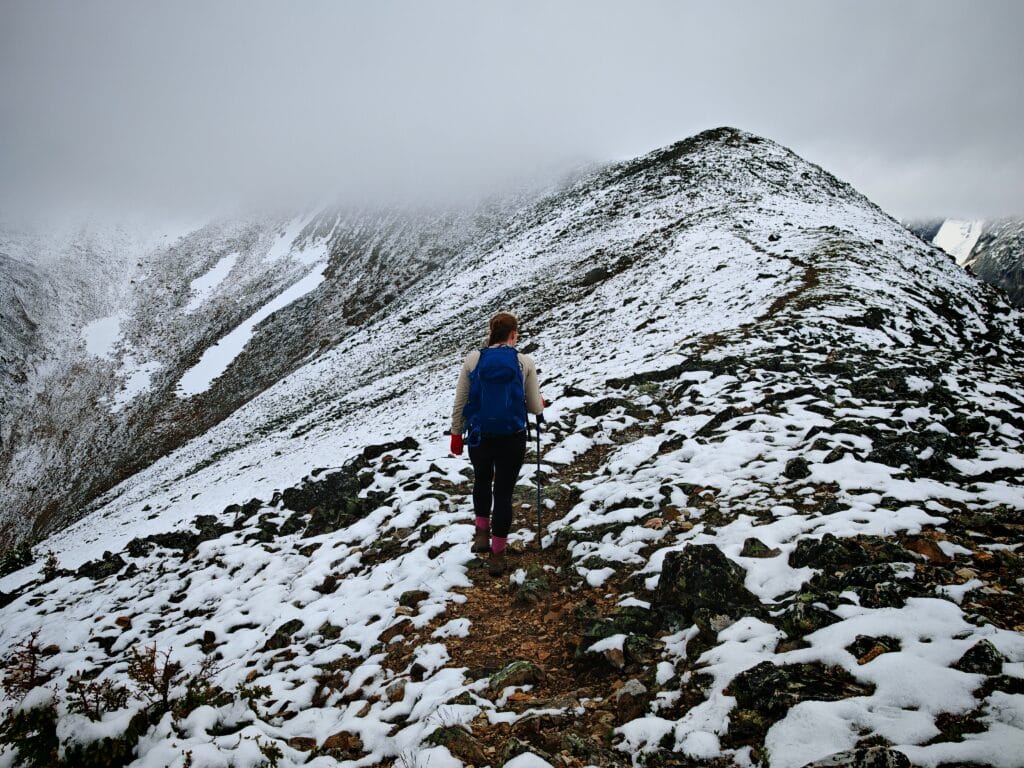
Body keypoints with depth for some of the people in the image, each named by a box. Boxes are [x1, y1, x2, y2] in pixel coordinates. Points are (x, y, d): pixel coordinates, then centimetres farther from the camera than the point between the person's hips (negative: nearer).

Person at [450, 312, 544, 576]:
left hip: (479, 437, 1)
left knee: (482, 481, 29)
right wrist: (540, 403, 25)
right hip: (512, 439, -1)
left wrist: (456, 434, 13)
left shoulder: (473, 359, -3)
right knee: (503, 493, 11)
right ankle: (497, 555, 14)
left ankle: (482, 533, 25)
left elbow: (460, 403, 1)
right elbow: (535, 408, 2)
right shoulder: (524, 362, -5)